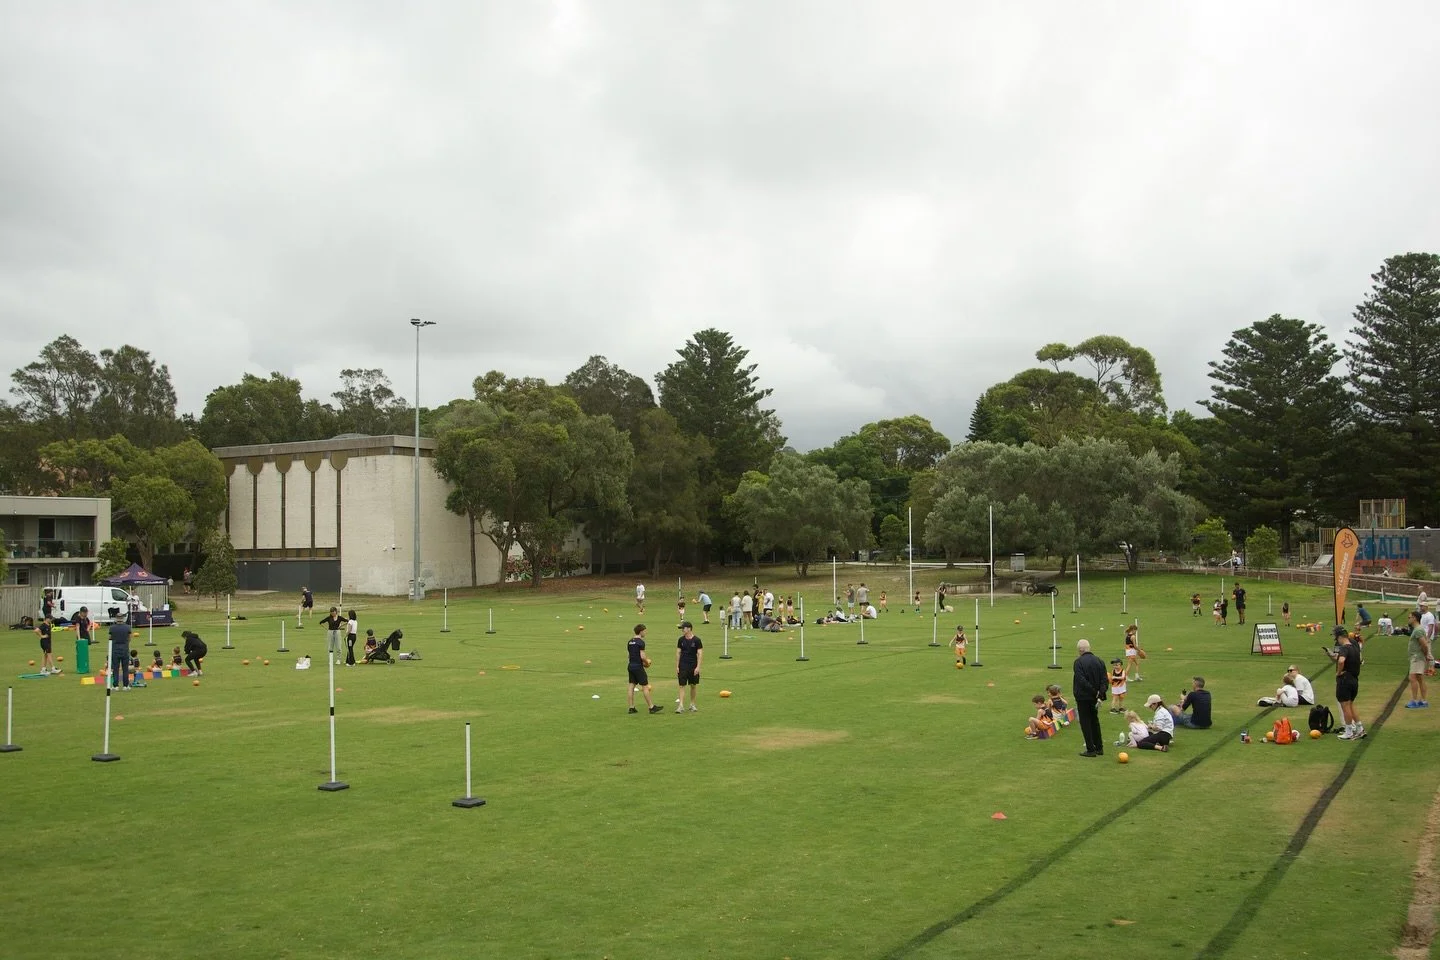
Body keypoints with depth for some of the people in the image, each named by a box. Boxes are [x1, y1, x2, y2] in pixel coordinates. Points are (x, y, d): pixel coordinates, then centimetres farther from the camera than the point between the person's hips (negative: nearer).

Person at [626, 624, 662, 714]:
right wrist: (647, 662, -1)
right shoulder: (640, 642, -14)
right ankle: (651, 707, 3)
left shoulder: (629, 642, 11)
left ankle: (631, 708, 9)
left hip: (631, 666, 8)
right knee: (645, 687, -1)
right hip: (638, 667, -8)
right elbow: (642, 656, -20)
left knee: (631, 686, 7)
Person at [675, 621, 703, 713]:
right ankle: (681, 706, -8)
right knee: (682, 685, -5)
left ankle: (692, 705, 23)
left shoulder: (696, 640, -5)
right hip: (683, 666, 1)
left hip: (693, 666, -1)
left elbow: (700, 654, -6)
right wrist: (677, 666, 2)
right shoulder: (681, 640, 3)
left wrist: (698, 667, -14)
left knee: (693, 686, 9)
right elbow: (678, 653, 7)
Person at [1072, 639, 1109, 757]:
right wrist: (1100, 693, -9)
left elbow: (1081, 680, -23)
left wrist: (1094, 692, -16)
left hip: (1083, 697, -6)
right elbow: (1105, 680, -2)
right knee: (1094, 721, 20)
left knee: (1085, 722, 4)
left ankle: (1091, 749, 5)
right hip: (1095, 697, 6)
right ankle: (1099, 748, 24)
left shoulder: (1078, 662, -14)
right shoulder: (1100, 661, 4)